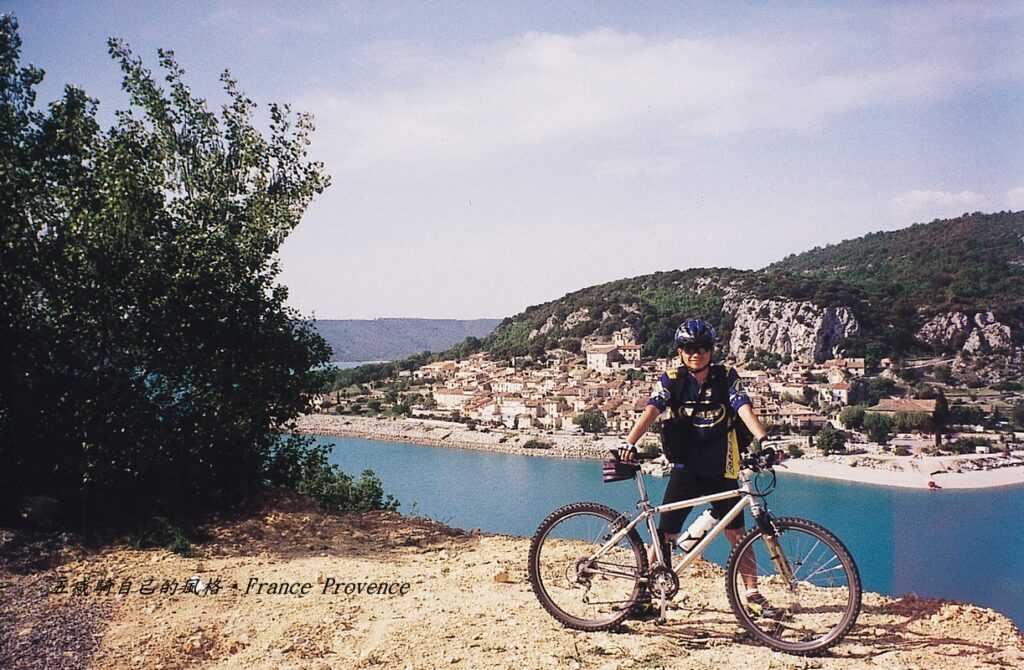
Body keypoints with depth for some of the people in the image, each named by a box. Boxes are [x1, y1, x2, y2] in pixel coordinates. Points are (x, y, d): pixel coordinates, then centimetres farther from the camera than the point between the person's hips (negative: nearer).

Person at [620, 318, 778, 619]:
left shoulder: (726, 378, -4)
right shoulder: (672, 380, -5)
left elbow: (745, 409, -17)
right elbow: (651, 411, -19)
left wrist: (763, 440, -36)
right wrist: (629, 443, -37)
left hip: (721, 471, 1)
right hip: (685, 469, 0)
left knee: (737, 535, 4)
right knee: (664, 534, -2)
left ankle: (752, 595, 17)